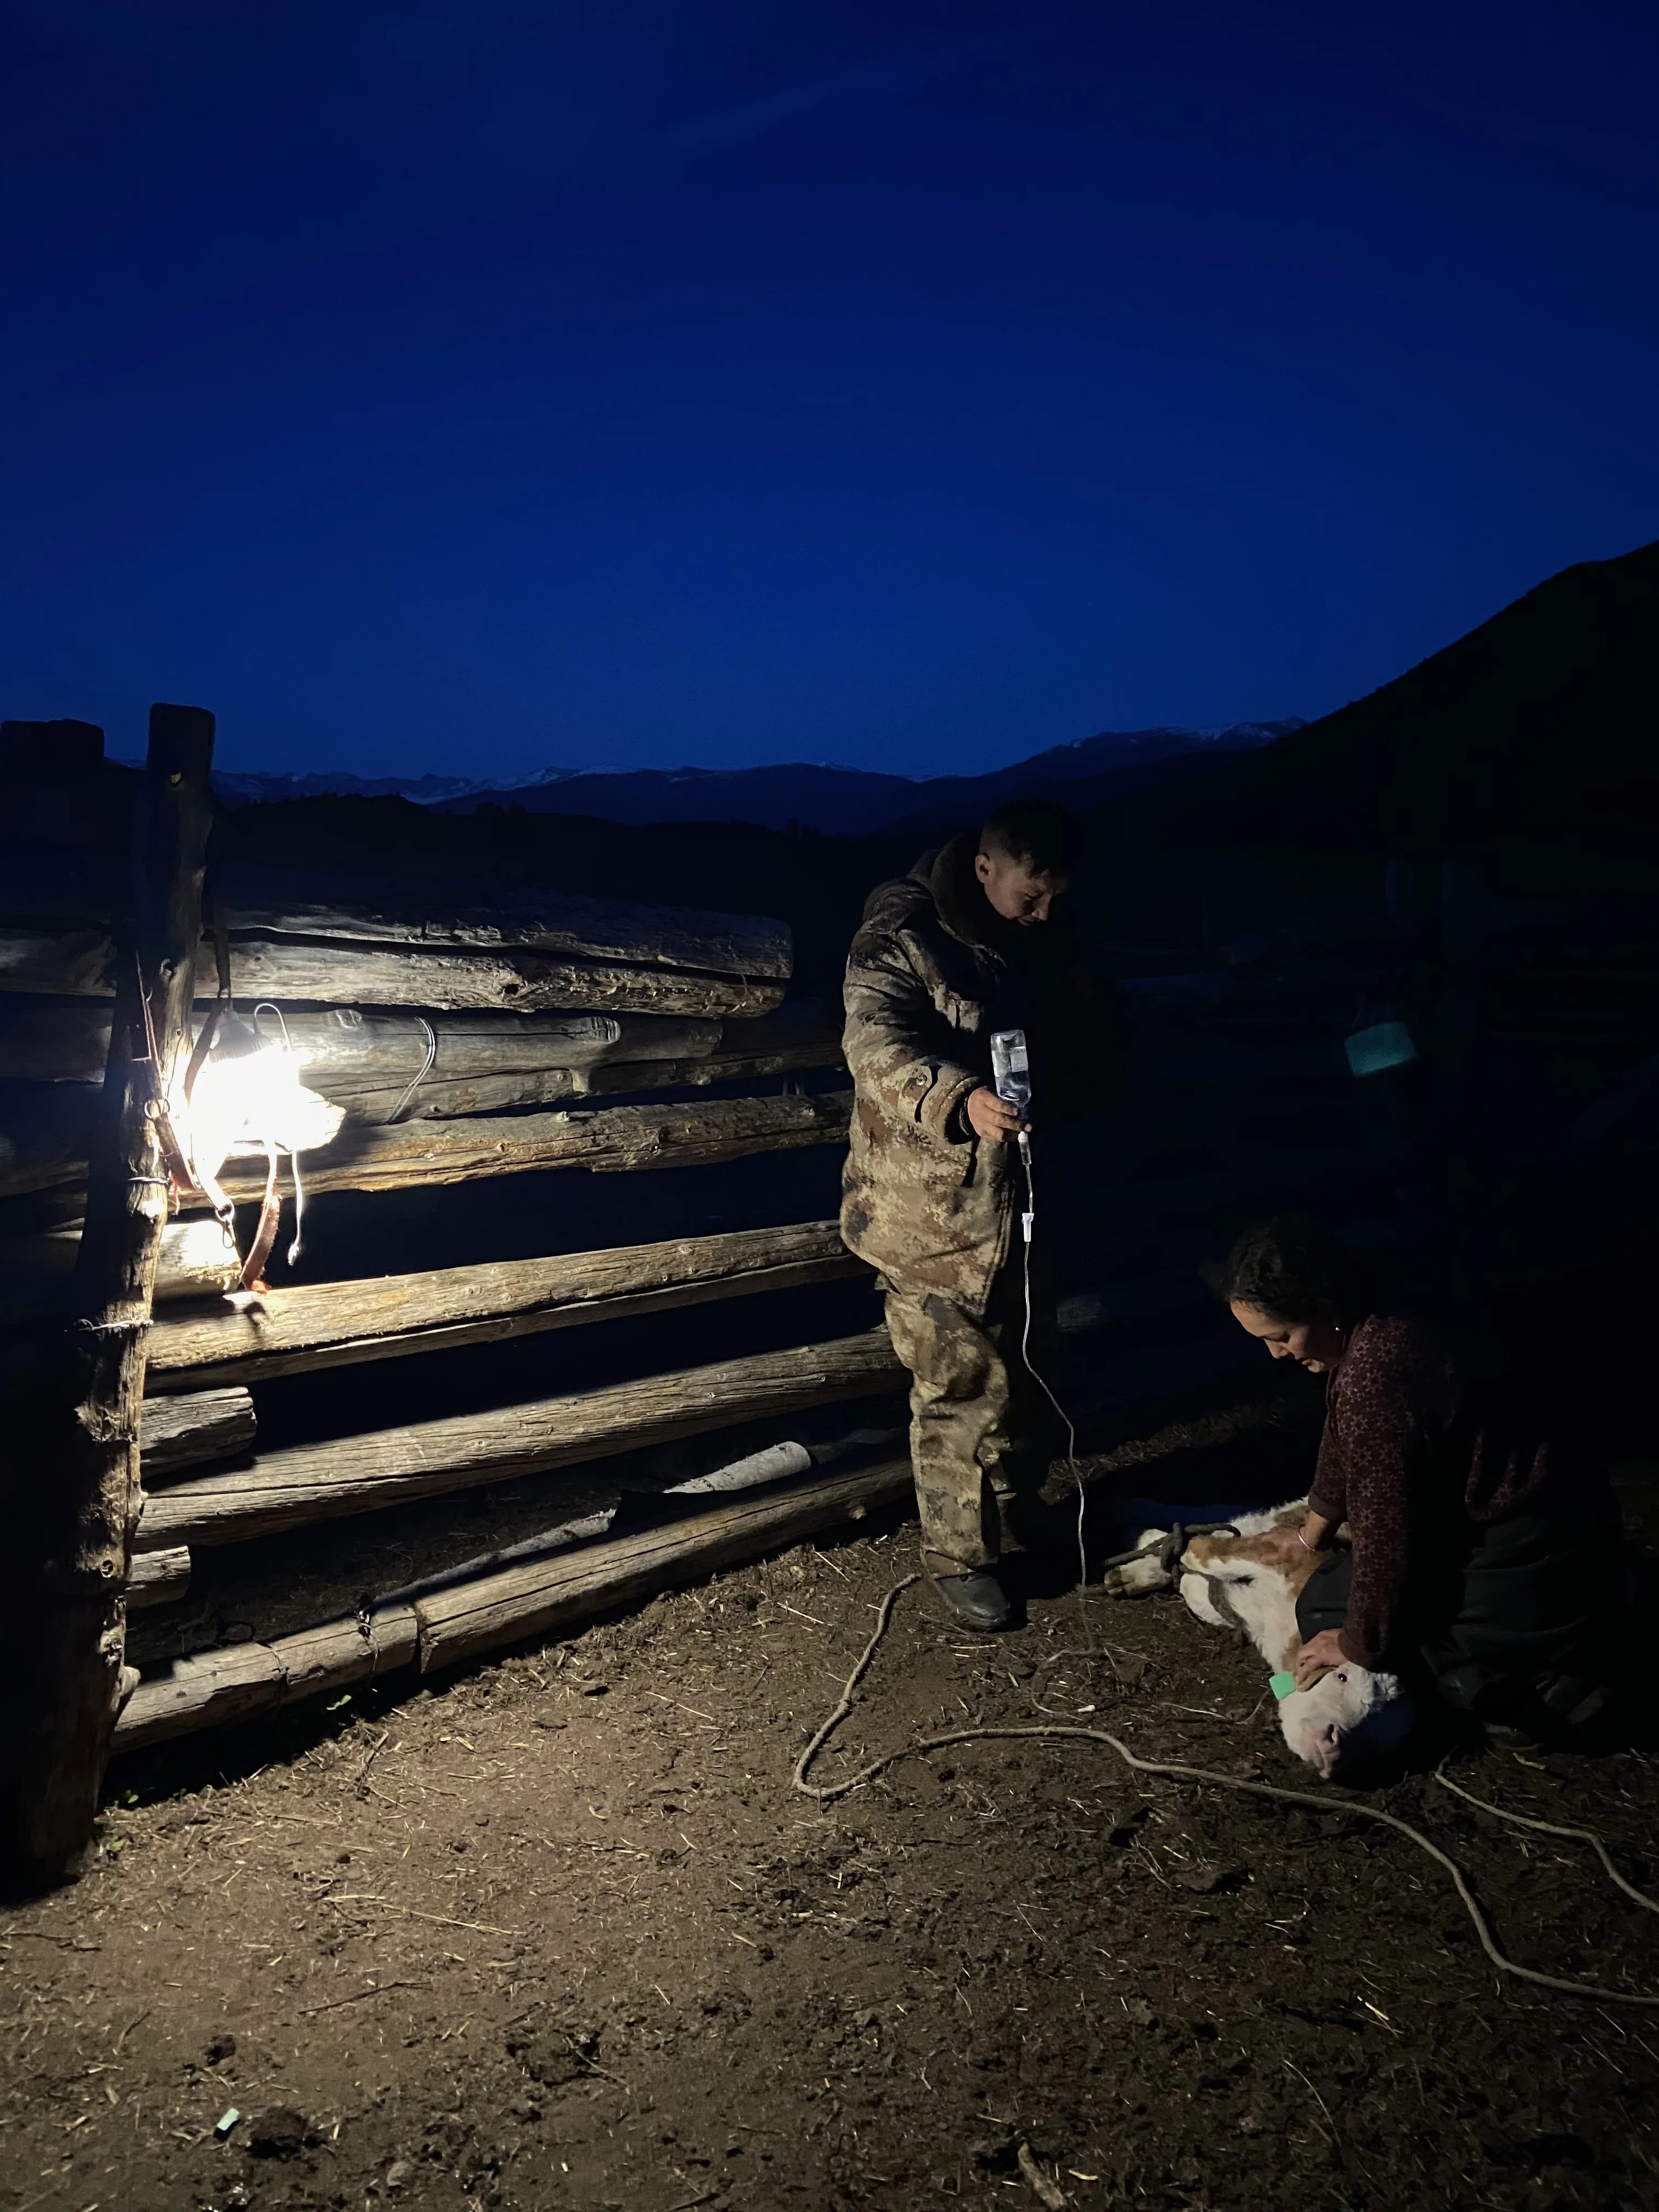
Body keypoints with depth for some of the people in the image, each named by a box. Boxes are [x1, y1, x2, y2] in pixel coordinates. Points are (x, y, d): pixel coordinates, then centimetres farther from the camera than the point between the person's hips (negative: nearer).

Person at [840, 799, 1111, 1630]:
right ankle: (959, 1555, 17)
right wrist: (961, 1099, -48)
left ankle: (1017, 1507, 41)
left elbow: (1088, 1035, 15)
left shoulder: (1049, 939, 5)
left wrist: (1052, 1087, -7)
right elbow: (875, 1041, -31)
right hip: (931, 1211, -7)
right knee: (963, 1388, -2)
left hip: (1019, 1195, 7)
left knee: (1028, 1364, 19)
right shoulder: (902, 936, -17)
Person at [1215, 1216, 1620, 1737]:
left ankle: (1535, 1687, -4)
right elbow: (1342, 1442, 18)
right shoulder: (1376, 1331, 1)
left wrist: (1356, 1646, -10)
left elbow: (1384, 1530, -24)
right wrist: (1312, 1535, 31)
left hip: (1537, 1564, -10)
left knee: (1326, 1608, -1)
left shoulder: (1373, 1376, -30)